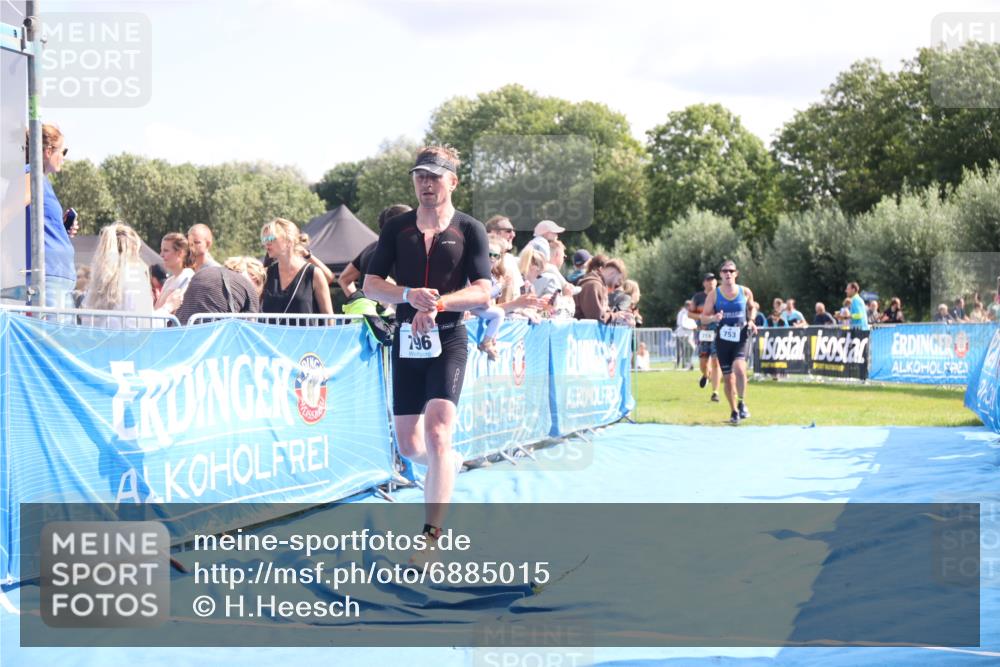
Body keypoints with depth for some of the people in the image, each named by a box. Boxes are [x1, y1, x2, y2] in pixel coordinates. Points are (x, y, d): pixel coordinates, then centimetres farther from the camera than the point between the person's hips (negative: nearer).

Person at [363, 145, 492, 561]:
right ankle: (452, 464, 43)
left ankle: (431, 536, -17)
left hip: (448, 342, -4)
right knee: (409, 445, 9)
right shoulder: (397, 228, 8)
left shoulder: (469, 230, 0)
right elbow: (370, 285, 2)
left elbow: (482, 293, -8)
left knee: (436, 434, -19)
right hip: (406, 341, 4)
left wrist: (438, 302, -24)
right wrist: (409, 294, -17)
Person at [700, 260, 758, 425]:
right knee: (728, 377, 6)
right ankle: (734, 412, 22)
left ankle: (741, 403, -9)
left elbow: (751, 307, 21)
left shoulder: (745, 292, 1)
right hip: (723, 339, 1)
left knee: (739, 368, -27)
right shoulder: (714, 294, 0)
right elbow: (703, 317, 3)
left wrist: (751, 321, 2)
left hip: (740, 338, -1)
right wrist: (713, 318, -19)